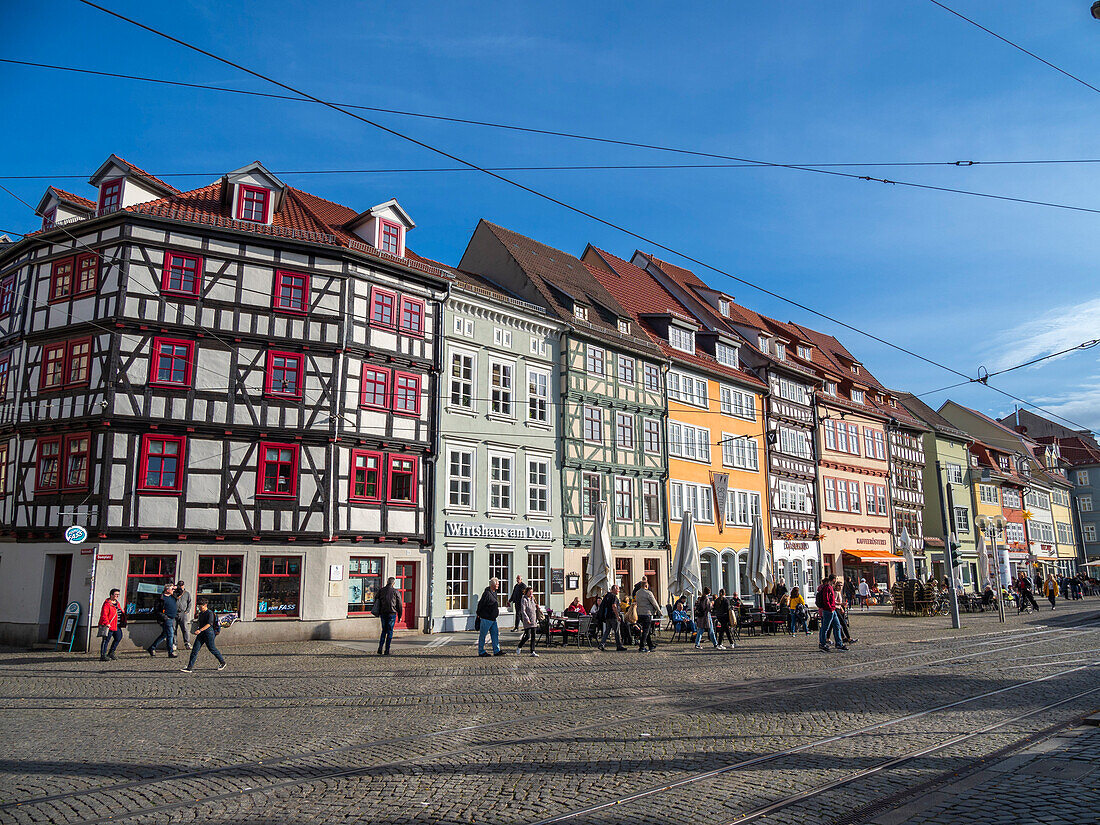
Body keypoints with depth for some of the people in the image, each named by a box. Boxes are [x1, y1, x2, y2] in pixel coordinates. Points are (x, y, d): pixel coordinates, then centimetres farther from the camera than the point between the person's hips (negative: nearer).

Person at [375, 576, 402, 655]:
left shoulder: (381, 591, 6)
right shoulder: (395, 591, -3)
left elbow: (376, 601, 8)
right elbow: (399, 604, -1)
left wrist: (378, 613, 16)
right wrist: (399, 616, 6)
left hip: (383, 613, 3)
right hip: (392, 613, -3)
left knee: (384, 630, 16)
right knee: (390, 632, 5)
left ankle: (380, 648, 4)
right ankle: (386, 650, 3)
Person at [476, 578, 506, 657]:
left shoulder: (494, 592, 12)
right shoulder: (487, 593, -19)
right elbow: (480, 604, -17)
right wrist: (479, 614, -9)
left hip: (493, 619, 9)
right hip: (486, 618, -9)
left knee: (495, 634, 7)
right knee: (483, 635, 3)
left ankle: (496, 651, 9)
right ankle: (481, 651, 11)